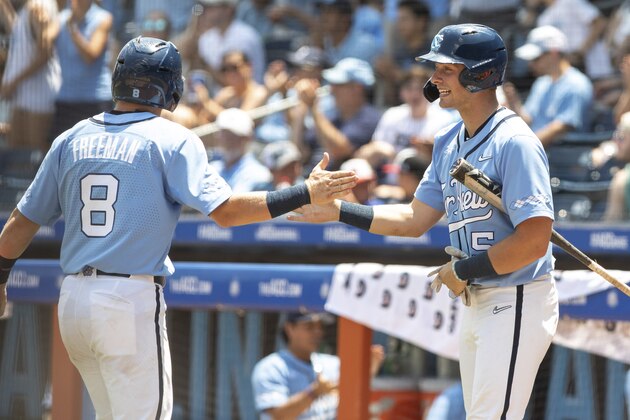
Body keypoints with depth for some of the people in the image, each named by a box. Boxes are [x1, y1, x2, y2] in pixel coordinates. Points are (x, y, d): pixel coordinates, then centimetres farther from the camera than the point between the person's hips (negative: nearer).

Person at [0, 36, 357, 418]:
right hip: (131, 300, -6)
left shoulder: (72, 140, 10)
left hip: (73, 300, 6)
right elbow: (224, 210, -15)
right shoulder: (172, 140, -5)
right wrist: (306, 194, -12)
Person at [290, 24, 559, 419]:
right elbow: (414, 220, 17)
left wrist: (463, 271, -14)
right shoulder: (449, 142, 11)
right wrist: (339, 210, 8)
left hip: (516, 304, -10)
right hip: (475, 304, 10)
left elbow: (533, 241, -23)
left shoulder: (514, 142, -18)